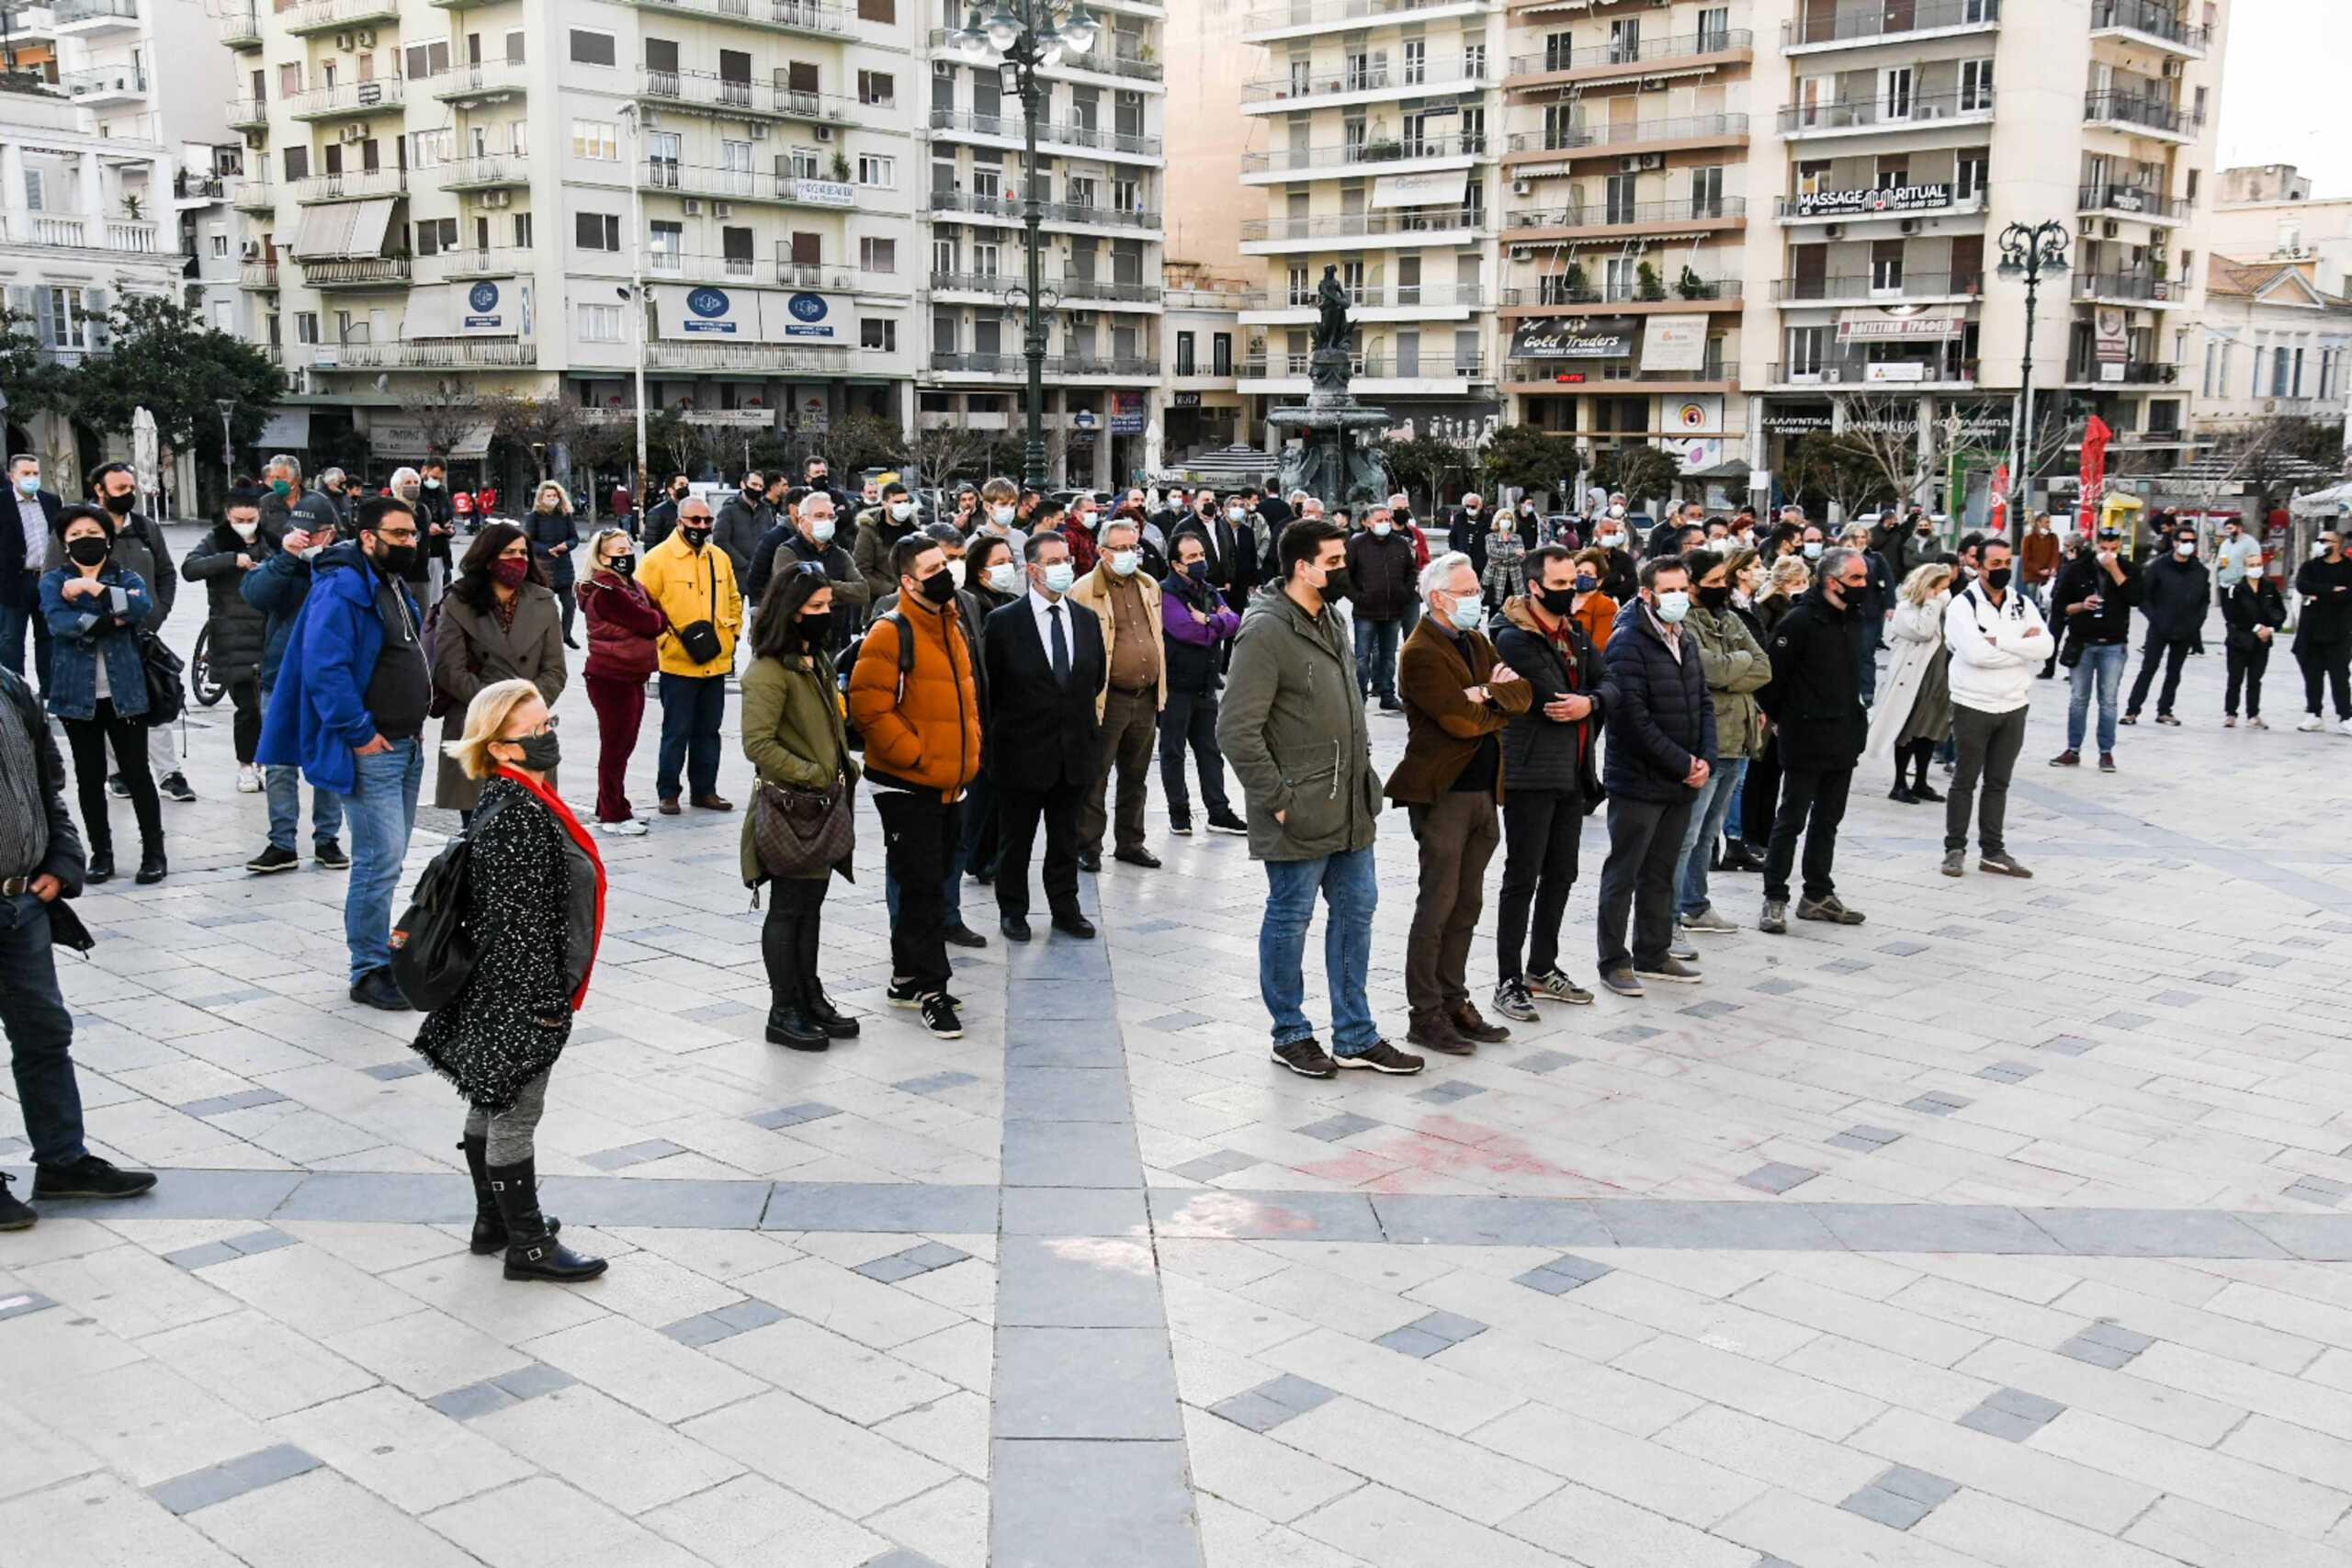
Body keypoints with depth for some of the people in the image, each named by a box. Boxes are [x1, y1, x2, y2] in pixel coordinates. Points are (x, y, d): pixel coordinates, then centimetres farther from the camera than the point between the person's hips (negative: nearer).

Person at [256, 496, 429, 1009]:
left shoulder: (395, 585, 16)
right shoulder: (341, 587, -15)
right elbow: (324, 669, -23)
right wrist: (359, 733, -21)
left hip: (406, 747, 10)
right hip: (370, 752, -10)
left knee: (386, 860, 16)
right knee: (380, 861, -10)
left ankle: (377, 951, 26)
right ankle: (369, 972, -3)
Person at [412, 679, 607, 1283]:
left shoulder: (517, 799, 7)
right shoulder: (517, 814, -24)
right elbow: (517, 916, -26)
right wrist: (544, 1001, -21)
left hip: (499, 991, 10)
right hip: (523, 994, -10)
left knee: (490, 1107, 19)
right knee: (515, 1115, 3)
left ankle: (494, 1222, 33)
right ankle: (528, 1244, 14)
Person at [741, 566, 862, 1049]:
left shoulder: (819, 661, 12)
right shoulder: (769, 671, -17)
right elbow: (758, 744, -24)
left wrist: (845, 766, 10)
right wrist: (812, 774, -21)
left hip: (823, 807, 9)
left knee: (812, 904, 16)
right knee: (788, 909, 1)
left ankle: (810, 998, 27)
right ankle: (783, 1012, 11)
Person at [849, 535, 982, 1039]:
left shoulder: (955, 628, 12)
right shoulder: (891, 633, -16)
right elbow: (870, 708, -20)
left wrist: (969, 751, 14)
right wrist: (917, 756, -19)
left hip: (948, 784, 8)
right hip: (907, 786, -8)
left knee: (929, 882, 15)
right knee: (923, 888, -4)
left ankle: (905, 977, 28)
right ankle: (931, 990, 5)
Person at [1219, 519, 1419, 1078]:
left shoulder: (1330, 623, 13)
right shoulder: (1265, 632, -17)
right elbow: (1237, 731, -21)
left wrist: (1363, 777, 16)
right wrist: (1278, 800, -19)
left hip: (1349, 811, 9)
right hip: (1300, 817, -9)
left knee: (1355, 911, 13)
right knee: (1290, 920, 5)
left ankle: (1356, 1036, 24)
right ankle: (1291, 1035, 21)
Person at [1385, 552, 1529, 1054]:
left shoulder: (1477, 642, 15)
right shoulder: (1421, 654, -12)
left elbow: (1521, 695, 5)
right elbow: (1460, 720, -20)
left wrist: (1488, 692, -14)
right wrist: (1499, 704, -2)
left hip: (1482, 790, 8)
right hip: (1443, 793, -8)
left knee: (1467, 905, 13)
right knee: (1437, 906, -4)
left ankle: (1454, 1002, 21)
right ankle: (1425, 1016, 2)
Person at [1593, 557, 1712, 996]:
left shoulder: (1686, 642, 13)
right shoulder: (1628, 644, -15)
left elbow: (1703, 704, 15)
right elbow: (1633, 719, -20)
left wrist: (1704, 758, -2)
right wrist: (1682, 764, -16)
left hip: (1682, 783, 8)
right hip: (1638, 782, -8)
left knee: (1661, 873, 16)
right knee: (1623, 874, 1)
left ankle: (1653, 954, 26)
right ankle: (1614, 962, 8)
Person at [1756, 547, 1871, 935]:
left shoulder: (1849, 620, 12)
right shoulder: (1799, 621, -15)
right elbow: (1775, 674, -15)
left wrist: (1856, 719, 18)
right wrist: (1780, 718, -5)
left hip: (1844, 740, 8)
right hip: (1805, 742, -8)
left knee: (1827, 821, 14)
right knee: (1791, 821, -2)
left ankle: (1818, 895, 22)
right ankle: (1775, 899, 3)